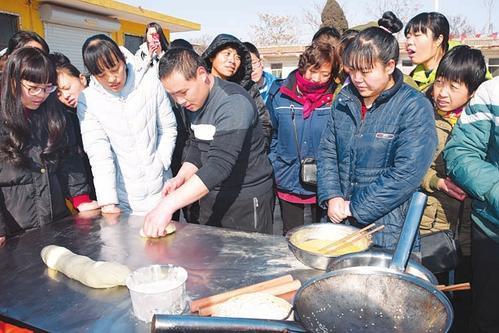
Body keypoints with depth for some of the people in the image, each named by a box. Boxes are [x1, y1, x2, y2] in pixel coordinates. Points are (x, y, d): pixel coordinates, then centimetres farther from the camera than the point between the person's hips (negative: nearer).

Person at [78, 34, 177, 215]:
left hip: (159, 188, 1)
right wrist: (108, 202, -19)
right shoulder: (87, 100, -8)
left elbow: (168, 128, 3)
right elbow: (98, 151, -13)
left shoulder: (151, 85, -6)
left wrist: (159, 164, -6)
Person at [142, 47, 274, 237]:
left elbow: (220, 165, -32)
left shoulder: (234, 103, -23)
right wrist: (181, 178, -7)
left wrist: (168, 205, -36)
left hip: (247, 201, -7)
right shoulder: (194, 101, 3)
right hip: (210, 196, 8)